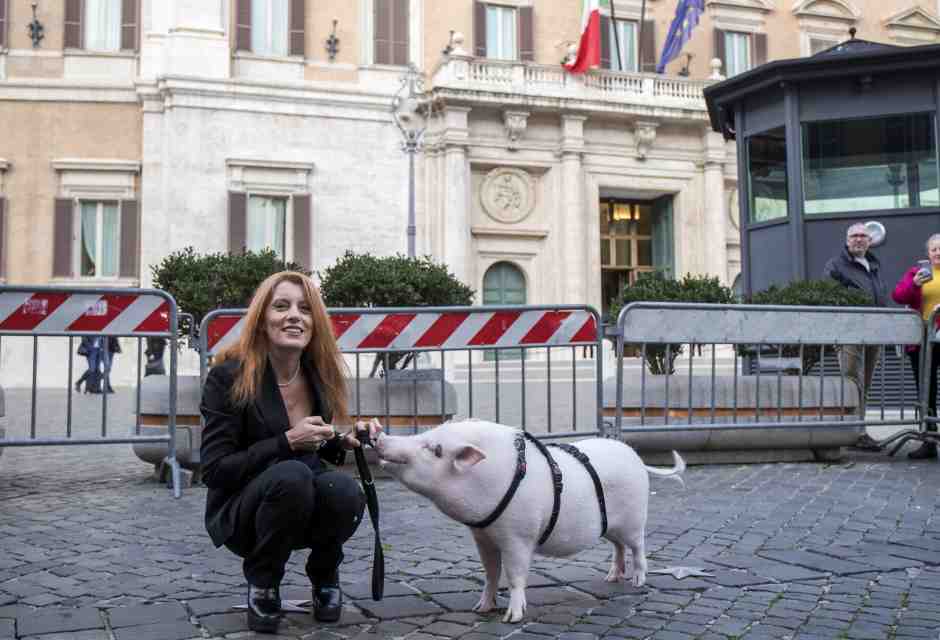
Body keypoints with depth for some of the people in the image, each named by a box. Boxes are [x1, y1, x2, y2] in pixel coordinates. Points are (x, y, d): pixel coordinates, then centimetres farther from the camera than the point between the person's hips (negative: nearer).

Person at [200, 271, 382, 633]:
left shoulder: (321, 373, -3)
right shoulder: (229, 377, -18)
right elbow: (214, 471, -18)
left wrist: (345, 441, -8)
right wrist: (287, 443, -26)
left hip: (304, 508, 4)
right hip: (241, 513, -4)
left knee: (345, 491, -30)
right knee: (291, 475, -35)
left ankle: (324, 575, 3)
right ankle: (262, 582, -8)